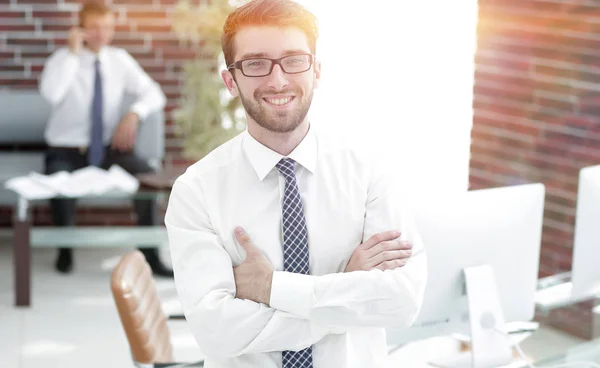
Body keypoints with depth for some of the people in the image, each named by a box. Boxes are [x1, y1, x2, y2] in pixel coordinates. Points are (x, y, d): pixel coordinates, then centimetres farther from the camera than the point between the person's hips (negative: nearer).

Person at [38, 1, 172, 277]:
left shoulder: (119, 60, 3)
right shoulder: (62, 59, -7)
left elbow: (154, 95, 3)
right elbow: (50, 94, -28)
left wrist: (134, 114, -17)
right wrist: (73, 53, -24)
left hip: (108, 149, 3)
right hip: (66, 151, -3)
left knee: (147, 176, -24)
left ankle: (149, 255, -10)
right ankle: (65, 250, -6)